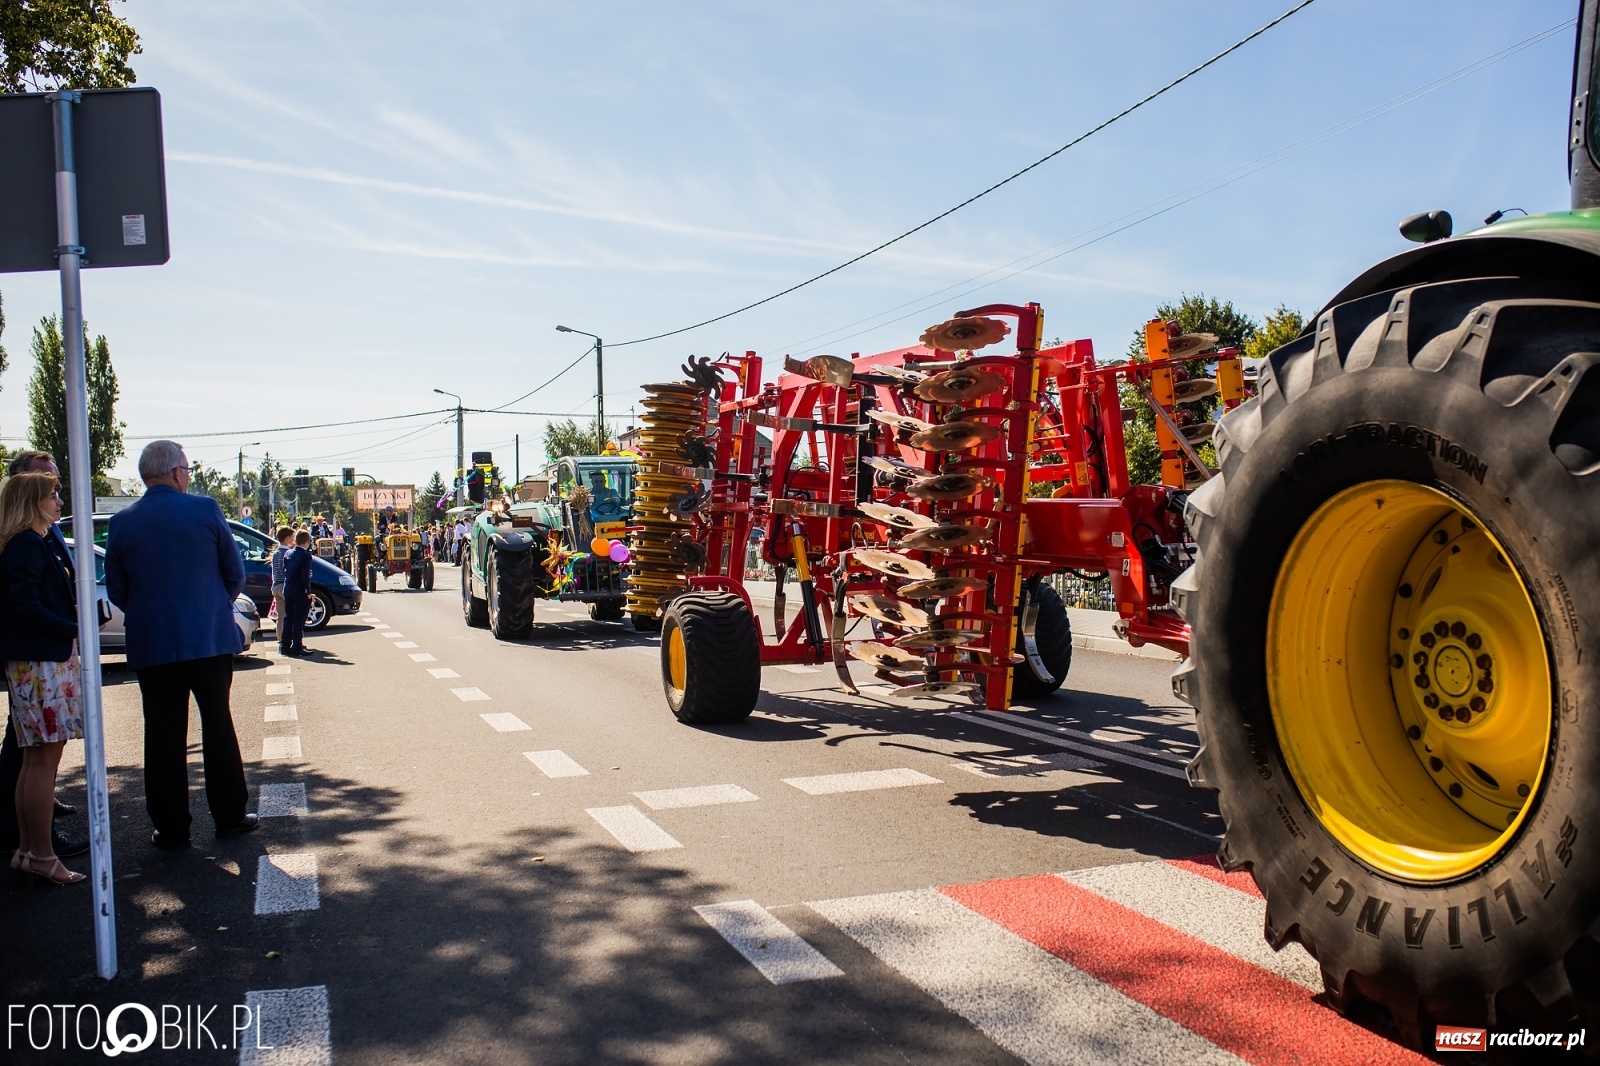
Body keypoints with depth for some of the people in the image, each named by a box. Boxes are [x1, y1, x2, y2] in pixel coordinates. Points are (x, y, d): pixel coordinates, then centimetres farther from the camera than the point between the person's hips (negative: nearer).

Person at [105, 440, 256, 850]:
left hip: (152, 645, 1)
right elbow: (235, 572, 0)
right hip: (211, 639, -1)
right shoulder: (206, 509, -6)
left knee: (164, 735, 7)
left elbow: (115, 589, 4)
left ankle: (171, 828, 11)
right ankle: (229, 817, 16)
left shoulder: (122, 522, -1)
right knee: (218, 725, 10)